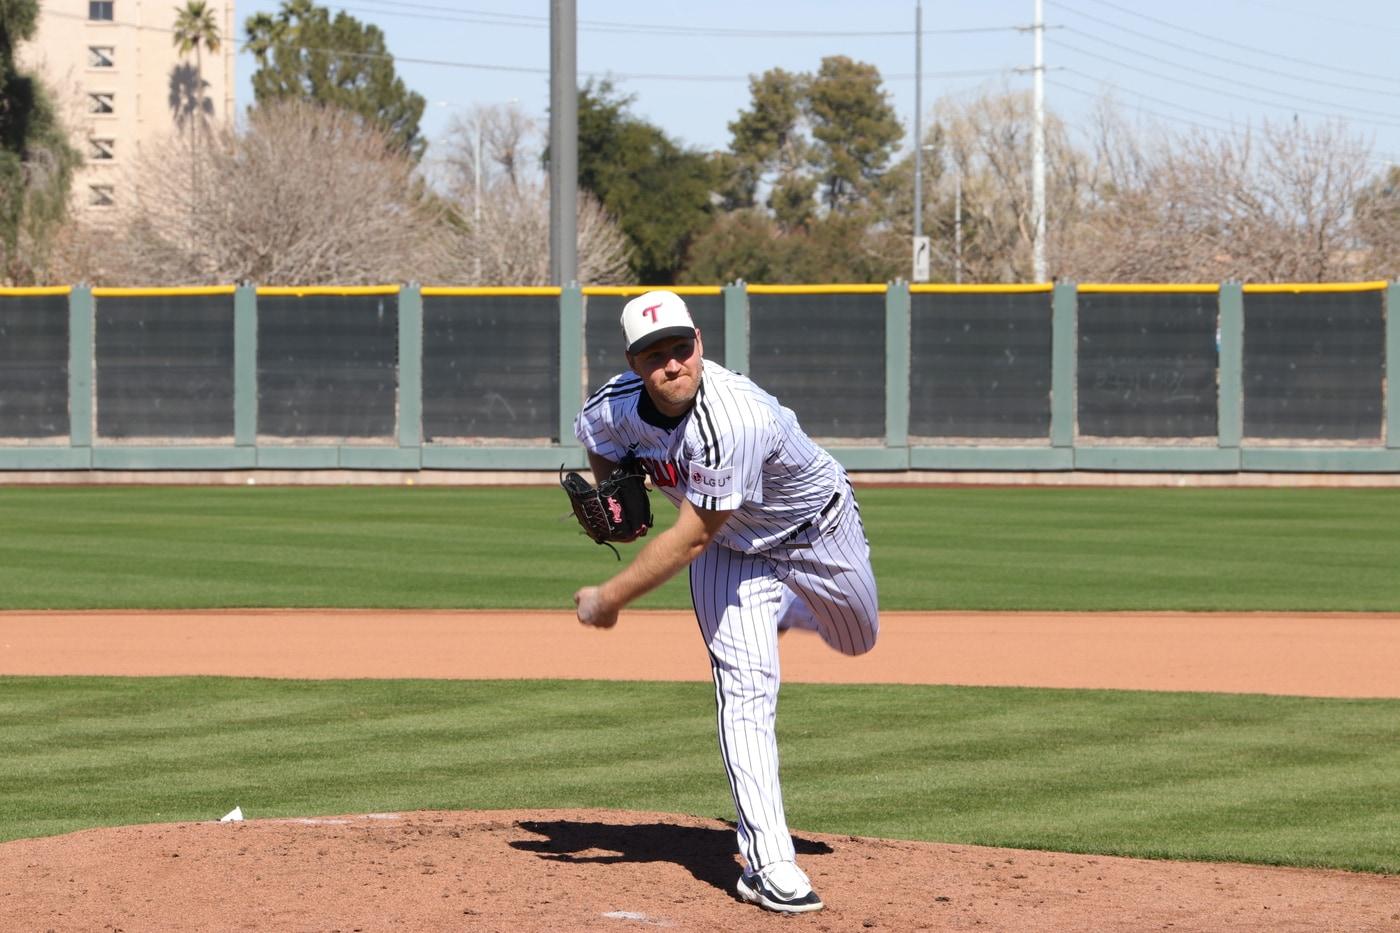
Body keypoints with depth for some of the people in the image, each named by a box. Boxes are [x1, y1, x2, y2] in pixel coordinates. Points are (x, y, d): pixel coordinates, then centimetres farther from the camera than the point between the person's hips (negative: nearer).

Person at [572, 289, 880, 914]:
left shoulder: (733, 420, -44)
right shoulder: (616, 406, -24)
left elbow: (689, 539, -38)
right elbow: (597, 439, 5)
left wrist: (611, 598, -31)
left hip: (817, 530, -3)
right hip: (731, 551, 3)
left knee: (857, 639, 21)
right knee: (745, 690, -12)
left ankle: (788, 610, 56)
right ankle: (769, 864, -14)